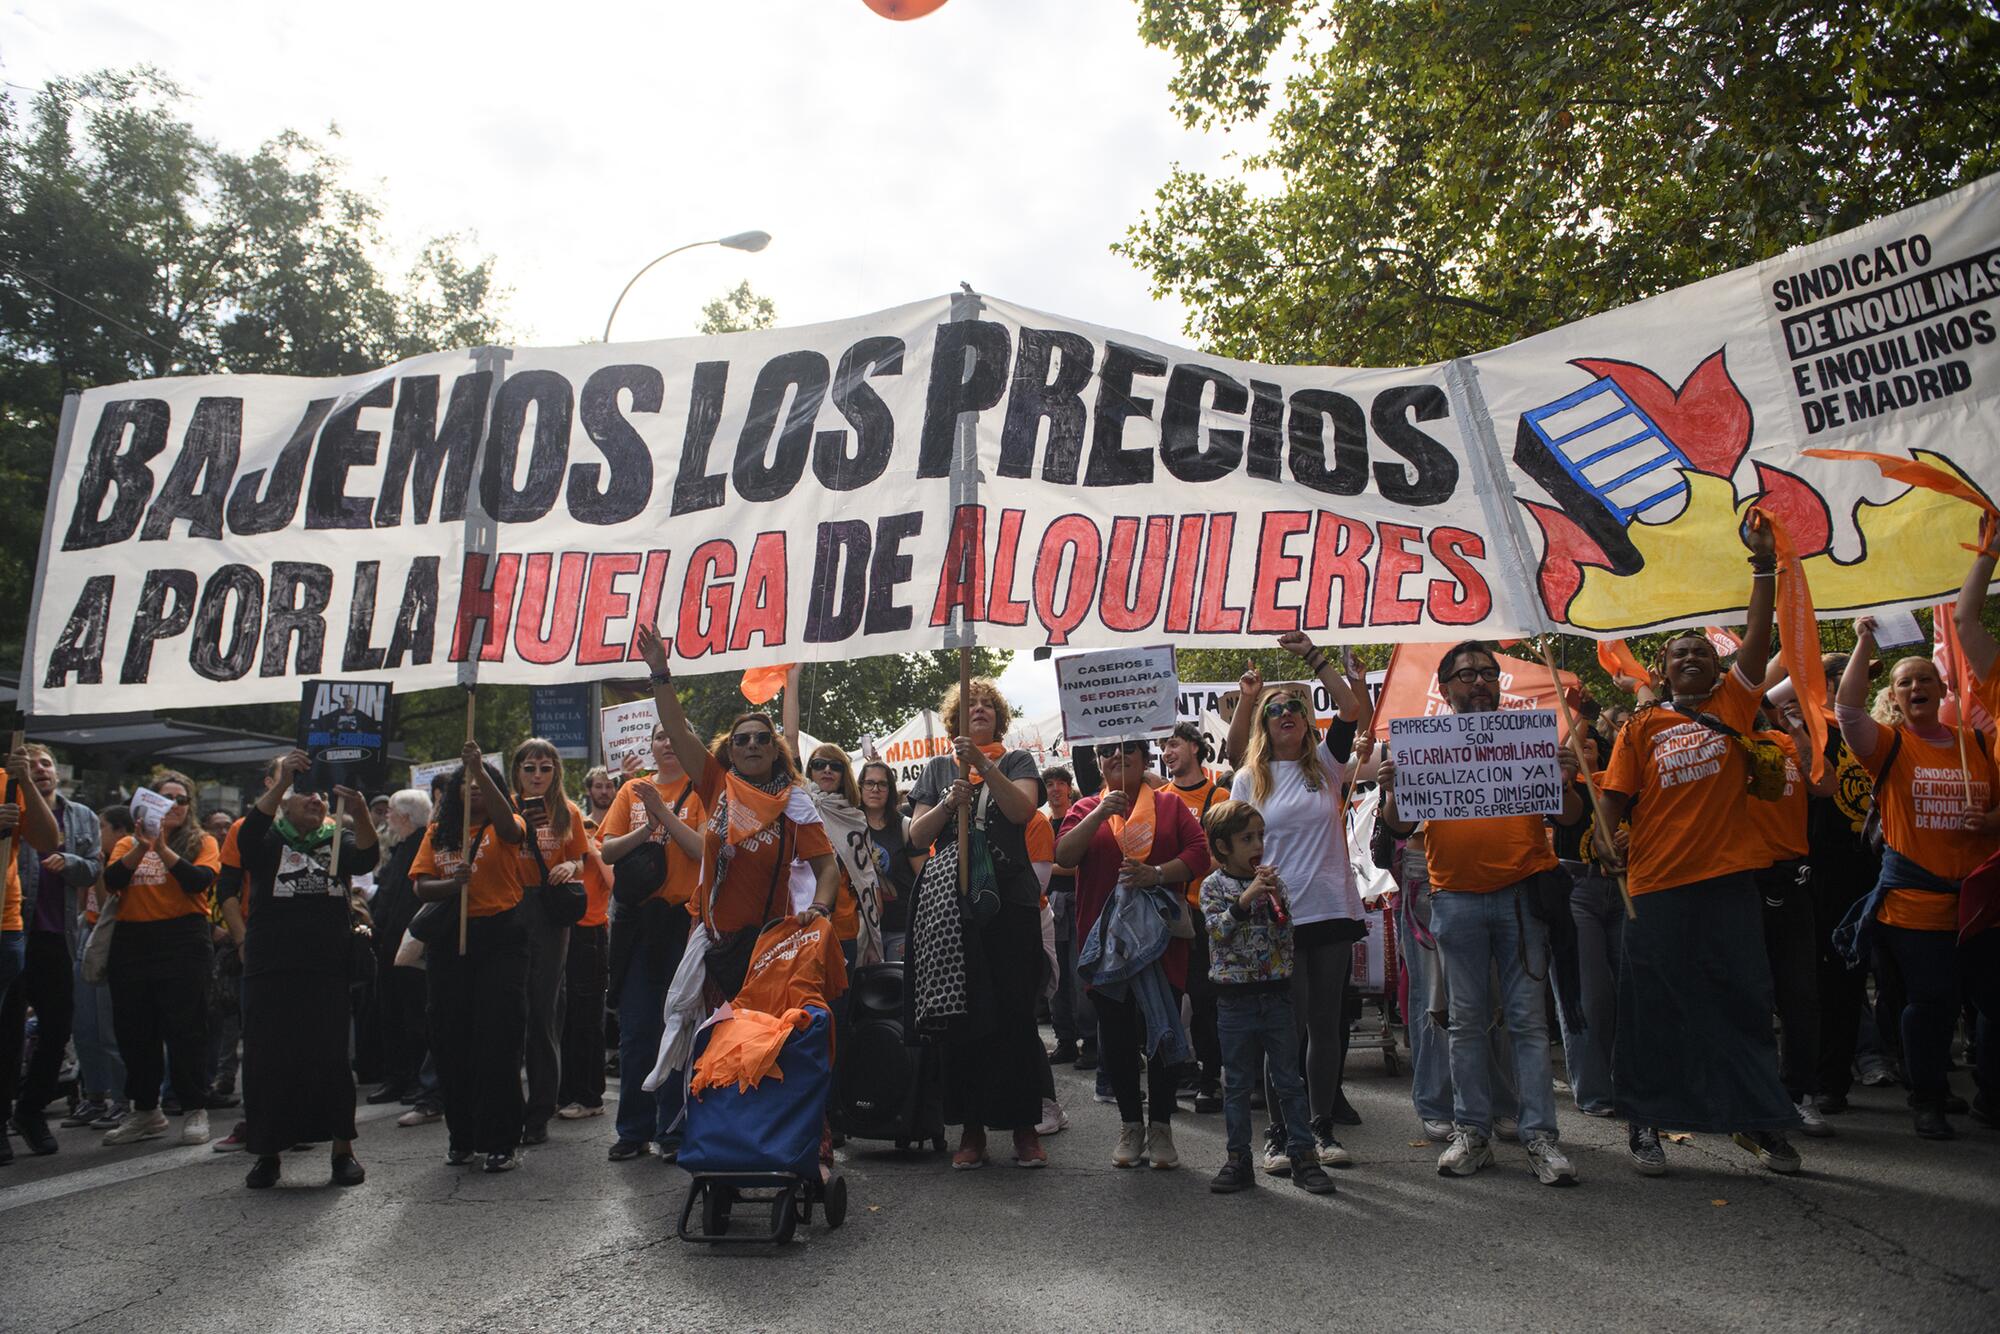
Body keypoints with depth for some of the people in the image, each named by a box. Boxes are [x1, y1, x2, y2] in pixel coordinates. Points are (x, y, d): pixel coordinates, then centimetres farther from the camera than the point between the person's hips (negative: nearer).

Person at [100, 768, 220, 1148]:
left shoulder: (202, 843, 6)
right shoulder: (128, 844, 13)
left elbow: (200, 880, -12)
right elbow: (112, 881, -4)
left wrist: (162, 848, -19)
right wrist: (141, 847, -17)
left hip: (183, 941, -4)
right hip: (131, 942, 4)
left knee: (185, 1029, -4)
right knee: (134, 1031, 9)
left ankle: (195, 1111, 3)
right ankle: (145, 1111, 21)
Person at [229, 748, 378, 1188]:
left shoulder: (338, 840, 10)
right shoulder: (269, 840, 7)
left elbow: (366, 858, -11)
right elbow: (248, 834, -16)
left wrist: (360, 814, -32)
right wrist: (282, 781, -29)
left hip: (329, 969, 0)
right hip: (271, 970, 0)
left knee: (332, 1058, 0)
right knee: (268, 1059, 2)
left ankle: (343, 1148, 8)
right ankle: (268, 1152, 15)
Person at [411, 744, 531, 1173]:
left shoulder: (503, 828, 1)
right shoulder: (439, 832, 12)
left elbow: (508, 823, -24)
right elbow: (421, 886, 5)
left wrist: (480, 768, -33)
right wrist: (453, 883, -16)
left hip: (501, 939, -4)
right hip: (450, 941, 4)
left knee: (499, 1040, -6)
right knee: (452, 1040, 8)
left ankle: (501, 1141, 1)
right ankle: (462, 1136, 22)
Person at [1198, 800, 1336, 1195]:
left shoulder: (1272, 881, 5)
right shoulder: (1213, 885, -2)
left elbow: (1287, 935, 1)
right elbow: (1216, 929, -16)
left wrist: (1277, 900, -14)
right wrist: (1246, 899, -25)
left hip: (1276, 994, 2)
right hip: (1235, 996, -2)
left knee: (1289, 1080, 7)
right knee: (1236, 1084, 8)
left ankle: (1304, 1156, 15)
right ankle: (1238, 1159, 16)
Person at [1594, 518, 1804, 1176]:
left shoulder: (1732, 704, 8)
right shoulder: (1641, 727, 6)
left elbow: (1758, 637, 0)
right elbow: (1615, 795, 3)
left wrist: (1764, 562, -4)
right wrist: (1606, 837, -15)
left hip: (1727, 879, 1)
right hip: (1657, 885, -1)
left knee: (1743, 1001, 7)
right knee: (1653, 1009, 5)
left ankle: (1758, 1121, 21)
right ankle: (1644, 1124, 15)